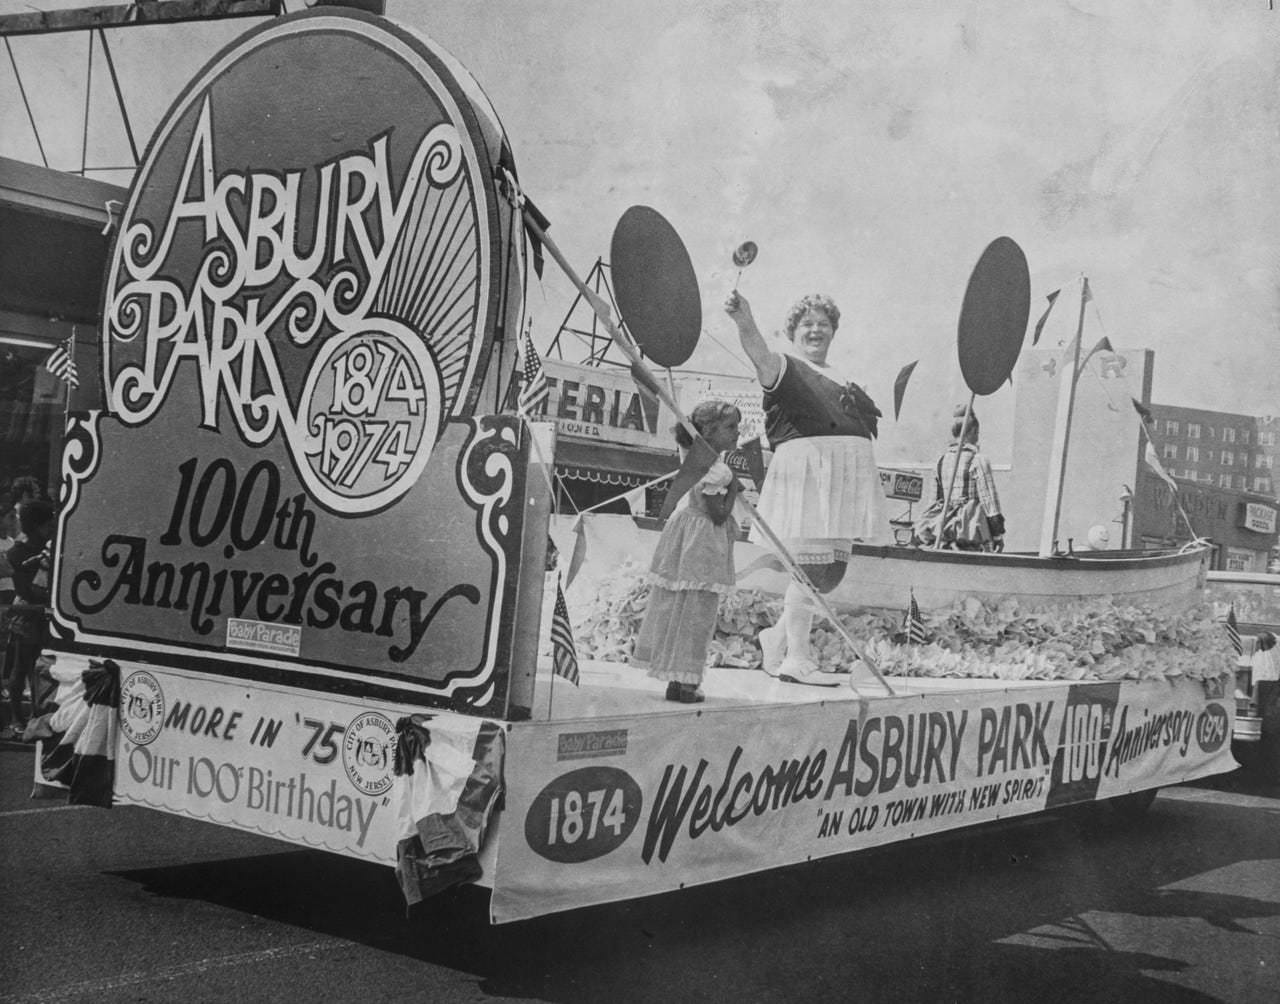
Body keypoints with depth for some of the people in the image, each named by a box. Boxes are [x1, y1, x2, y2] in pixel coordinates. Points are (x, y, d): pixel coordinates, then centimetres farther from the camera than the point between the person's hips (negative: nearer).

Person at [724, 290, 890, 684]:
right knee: (811, 567, -10)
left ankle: (779, 636, 24)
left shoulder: (839, 376, 21)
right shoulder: (785, 367, -2)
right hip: (805, 470, -8)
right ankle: (797, 659, -1)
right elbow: (760, 354, -24)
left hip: (846, 476, 8)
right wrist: (745, 322, -43)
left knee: (833, 570, 9)